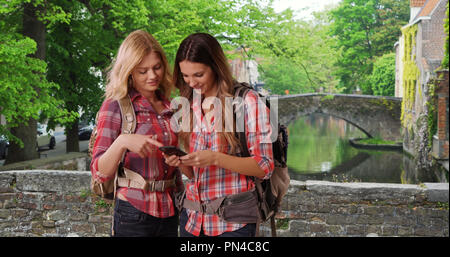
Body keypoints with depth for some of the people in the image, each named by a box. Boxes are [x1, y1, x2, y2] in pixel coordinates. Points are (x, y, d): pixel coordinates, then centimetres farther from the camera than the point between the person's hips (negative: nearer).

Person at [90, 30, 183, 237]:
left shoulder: (169, 107, 8)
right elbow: (100, 173, -14)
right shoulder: (116, 106, -7)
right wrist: (122, 142, -29)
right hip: (134, 215, -4)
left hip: (169, 214, 5)